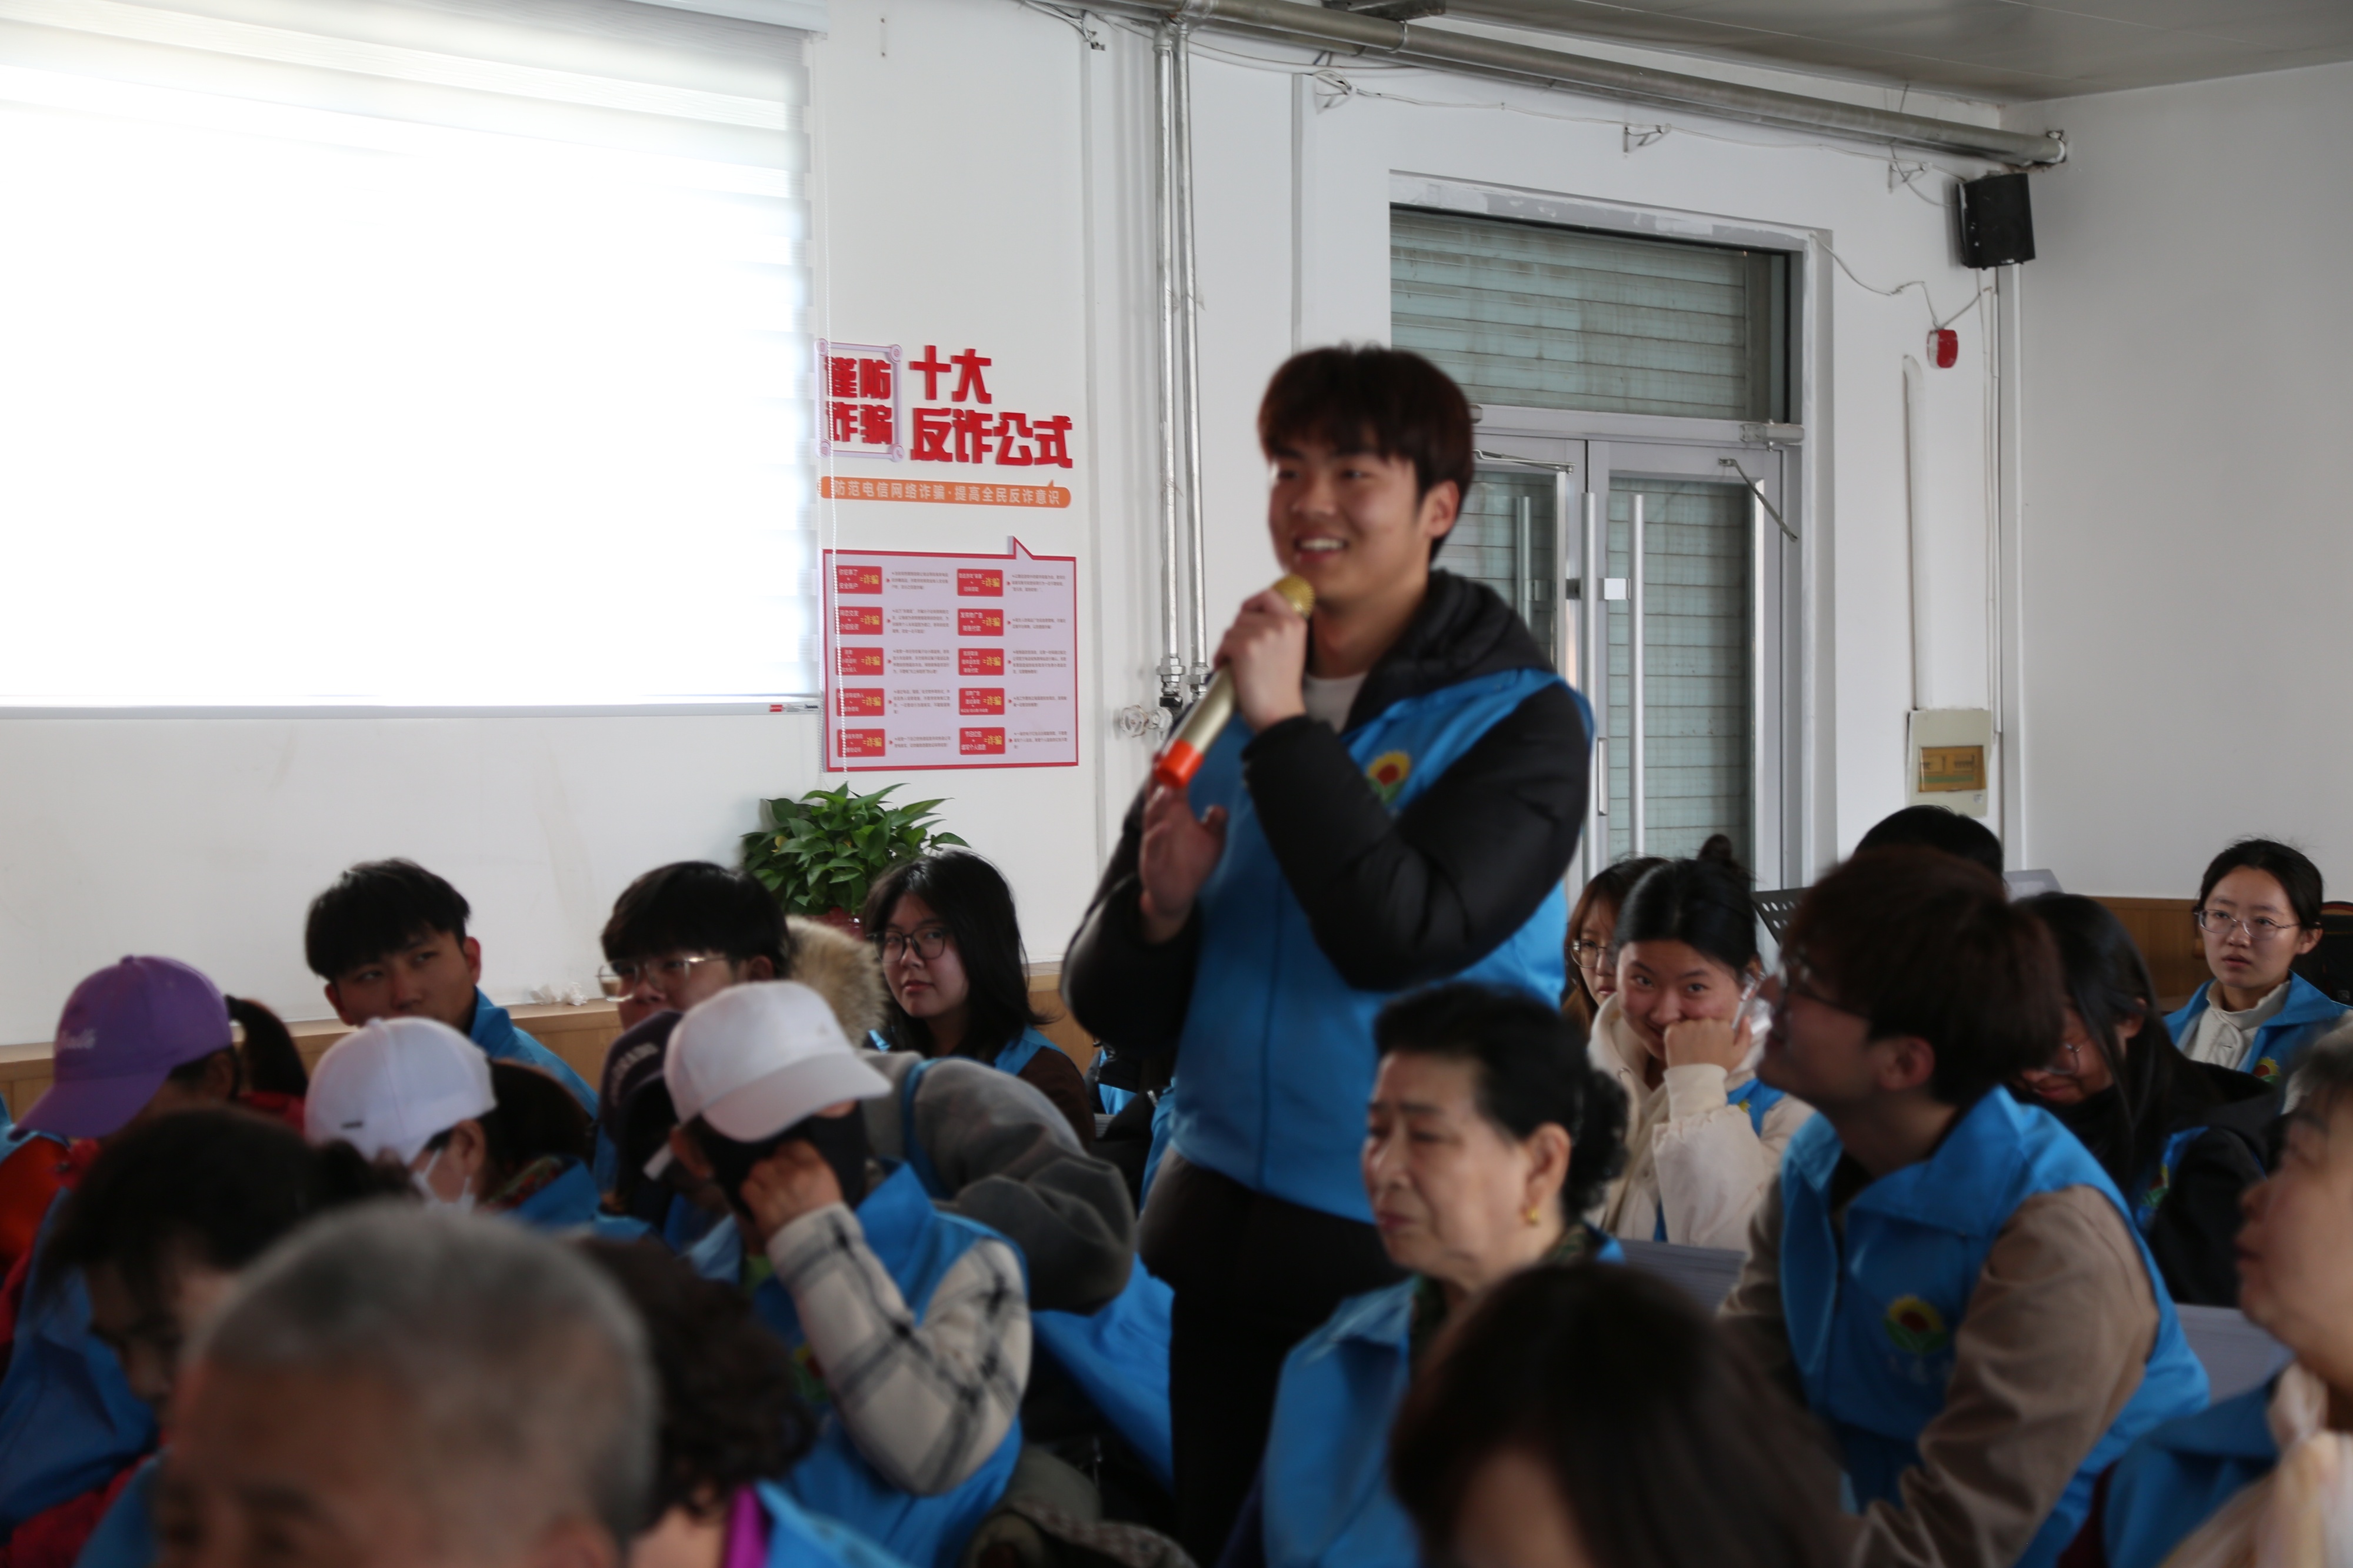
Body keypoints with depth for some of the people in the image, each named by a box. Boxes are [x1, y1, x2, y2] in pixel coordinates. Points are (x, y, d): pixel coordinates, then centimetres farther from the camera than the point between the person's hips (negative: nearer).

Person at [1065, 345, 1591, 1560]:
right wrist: (1160, 908, -13)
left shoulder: (1516, 719, -5)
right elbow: (1113, 1011, 8)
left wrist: (1285, 728, -17)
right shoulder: (1228, 712, 9)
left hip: (1409, 1254, -5)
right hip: (1210, 1234, 5)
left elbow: (1401, 936, -22)